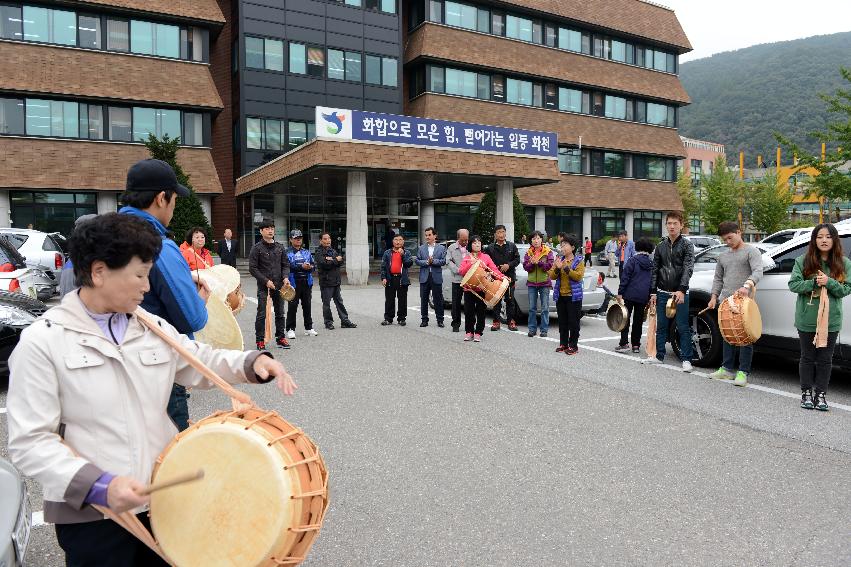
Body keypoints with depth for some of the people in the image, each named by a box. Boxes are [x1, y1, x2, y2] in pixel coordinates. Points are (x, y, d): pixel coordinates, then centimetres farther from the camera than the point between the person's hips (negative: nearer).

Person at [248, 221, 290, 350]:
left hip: (279, 286, 4)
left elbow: (285, 264, 14)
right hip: (263, 286, -4)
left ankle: (281, 338, 21)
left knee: (280, 313, 10)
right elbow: (252, 268, -7)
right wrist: (266, 281, -14)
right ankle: (260, 341, 6)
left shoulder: (280, 247, 10)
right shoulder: (257, 248, -4)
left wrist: (285, 277, -5)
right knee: (262, 314, -2)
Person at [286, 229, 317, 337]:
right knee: (292, 306, -3)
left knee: (307, 305, 10)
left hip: (306, 282, 5)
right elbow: (288, 266, -13)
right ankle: (290, 329, 4)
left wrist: (310, 267, -10)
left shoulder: (307, 252, 17)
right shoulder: (287, 253, 0)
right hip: (294, 283, -5)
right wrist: (301, 266, -19)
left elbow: (313, 265, 13)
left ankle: (309, 328, 20)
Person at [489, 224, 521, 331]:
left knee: (510, 300, 3)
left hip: (509, 277, 0)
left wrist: (509, 265, -10)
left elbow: (517, 259, 5)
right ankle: (496, 321, 11)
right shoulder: (490, 248, 5)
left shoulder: (512, 246, 7)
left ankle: (511, 321, 10)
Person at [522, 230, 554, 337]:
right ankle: (532, 329, 13)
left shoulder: (548, 252, -1)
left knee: (545, 308, 1)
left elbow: (549, 265, -10)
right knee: (532, 308, 6)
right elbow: (525, 267, 1)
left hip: (544, 283, -2)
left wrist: (539, 262, -22)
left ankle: (544, 329, 7)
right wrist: (531, 263, -18)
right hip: (531, 283, 3)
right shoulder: (528, 252, 7)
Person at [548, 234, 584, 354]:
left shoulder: (579, 260, -3)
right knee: (562, 321, 11)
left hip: (573, 296, -5)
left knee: (573, 322, 0)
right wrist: (557, 268, -14)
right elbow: (552, 276, 5)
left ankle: (573, 345, 8)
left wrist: (567, 268, -22)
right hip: (560, 296, 5)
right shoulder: (559, 259, 10)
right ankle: (563, 343, 20)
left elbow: (579, 276, -15)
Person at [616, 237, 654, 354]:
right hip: (644, 297, 5)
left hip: (630, 294, -4)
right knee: (638, 320, 11)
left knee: (626, 318, 1)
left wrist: (620, 293, -8)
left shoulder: (632, 260, -7)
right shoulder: (652, 263, 9)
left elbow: (625, 277, -11)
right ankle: (636, 345, 14)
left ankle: (624, 343, -6)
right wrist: (650, 297, 18)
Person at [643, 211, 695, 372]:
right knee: (661, 326, 11)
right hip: (662, 293, 4)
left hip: (680, 293, -4)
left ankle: (686, 359, 5)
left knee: (683, 327, -1)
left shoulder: (687, 245, -1)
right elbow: (655, 270, 14)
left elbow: (688, 268, -11)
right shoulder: (661, 246, 11)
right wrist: (653, 292, 7)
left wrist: (682, 290, -23)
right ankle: (659, 356, 21)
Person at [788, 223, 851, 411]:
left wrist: (828, 282, -19)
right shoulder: (803, 261, -2)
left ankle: (821, 394, 19)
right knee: (808, 357, 9)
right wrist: (814, 283, -21)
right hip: (807, 319, -1)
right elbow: (793, 284, -7)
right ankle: (806, 393, 21)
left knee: (825, 359, 8)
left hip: (831, 319, 1)